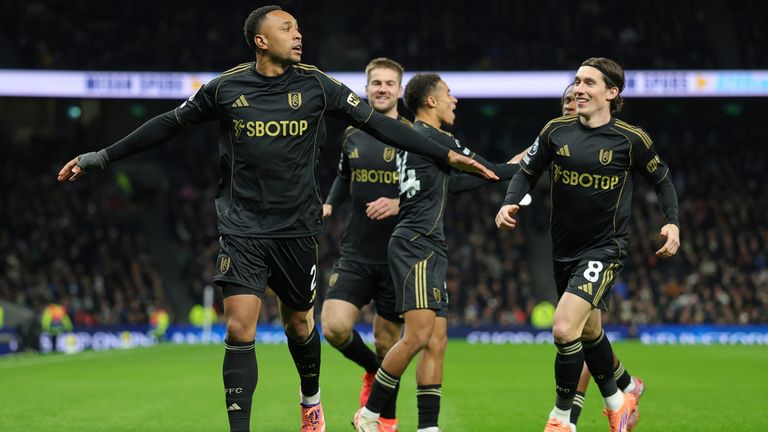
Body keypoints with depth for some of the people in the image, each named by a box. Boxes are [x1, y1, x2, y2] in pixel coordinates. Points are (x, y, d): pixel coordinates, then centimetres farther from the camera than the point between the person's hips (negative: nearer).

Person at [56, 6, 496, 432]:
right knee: (239, 330, -12)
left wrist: (447, 155, -3)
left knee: (299, 325, 13)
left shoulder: (316, 85, -2)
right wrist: (99, 157, 10)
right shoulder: (226, 88, -2)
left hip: (297, 229, 1)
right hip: (243, 230, -1)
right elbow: (168, 125, 8)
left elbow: (378, 123, 0)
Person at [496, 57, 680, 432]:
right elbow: (527, 172, 9)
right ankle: (616, 401, 44)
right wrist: (509, 204, -10)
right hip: (564, 250, 5)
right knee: (589, 333, 19)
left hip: (604, 249, -5)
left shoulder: (630, 139, -9)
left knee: (564, 329, -21)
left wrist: (672, 222, -8)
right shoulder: (556, 131, -2)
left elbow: (662, 180, 6)